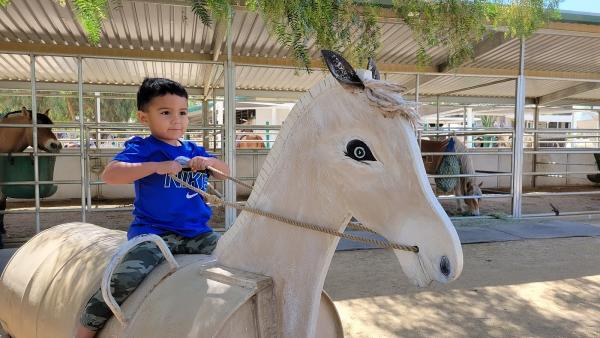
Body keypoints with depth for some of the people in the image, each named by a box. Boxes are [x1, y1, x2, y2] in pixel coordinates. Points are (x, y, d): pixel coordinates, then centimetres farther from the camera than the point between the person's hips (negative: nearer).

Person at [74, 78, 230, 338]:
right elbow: (109, 174, -16)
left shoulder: (194, 151, 16)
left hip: (196, 233, 5)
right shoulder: (142, 148, -1)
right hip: (153, 232, -5)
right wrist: (157, 166, -24)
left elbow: (225, 173, 19)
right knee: (126, 277, -26)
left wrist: (210, 162, -4)